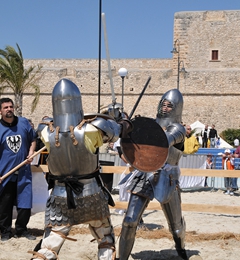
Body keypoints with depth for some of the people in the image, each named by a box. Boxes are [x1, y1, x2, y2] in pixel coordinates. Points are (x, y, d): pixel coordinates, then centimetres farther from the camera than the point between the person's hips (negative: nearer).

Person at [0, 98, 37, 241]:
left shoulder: (24, 122, 2)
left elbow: (33, 139, 15)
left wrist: (31, 154, -2)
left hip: (24, 172, 2)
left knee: (25, 203, 5)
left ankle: (22, 229, 21)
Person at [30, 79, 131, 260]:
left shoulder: (46, 133, -12)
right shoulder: (92, 130, -18)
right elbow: (115, 131, 3)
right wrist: (124, 124, 26)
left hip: (61, 199, 1)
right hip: (92, 196, -1)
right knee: (107, 242, 23)